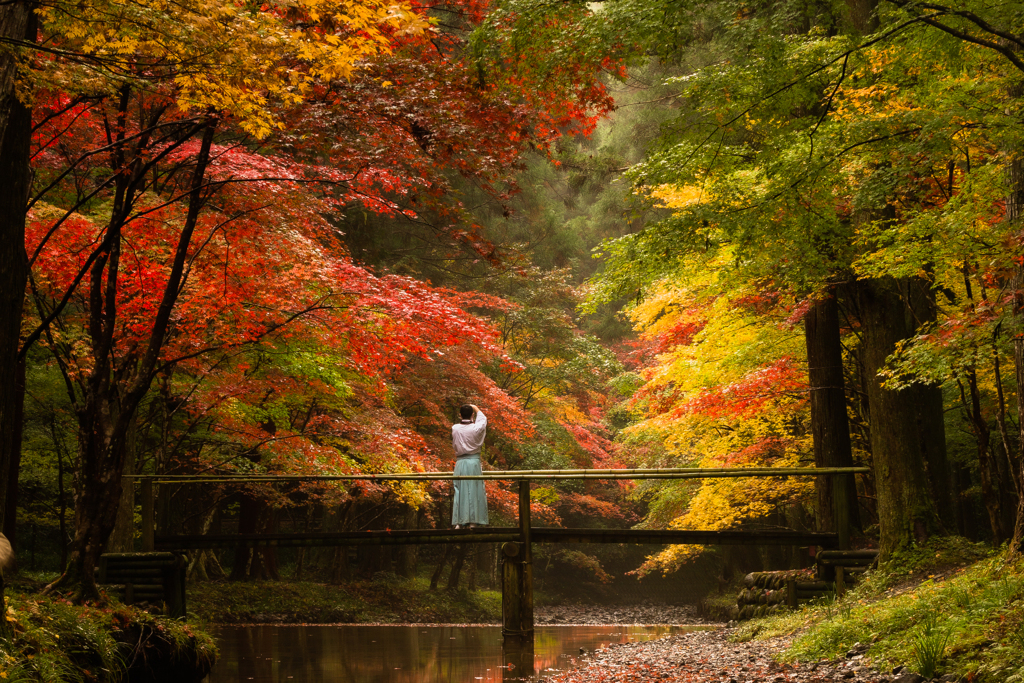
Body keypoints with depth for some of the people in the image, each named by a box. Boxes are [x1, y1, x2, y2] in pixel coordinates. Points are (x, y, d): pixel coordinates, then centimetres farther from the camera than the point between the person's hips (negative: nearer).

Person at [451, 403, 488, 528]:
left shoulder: (455, 428, -2)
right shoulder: (476, 428, -7)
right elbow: (483, 419, 15)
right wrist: (476, 408, 31)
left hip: (460, 462, 2)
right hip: (474, 462, -1)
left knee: (460, 491, 5)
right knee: (474, 491, 3)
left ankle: (459, 522, 1)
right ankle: (473, 521, 0)